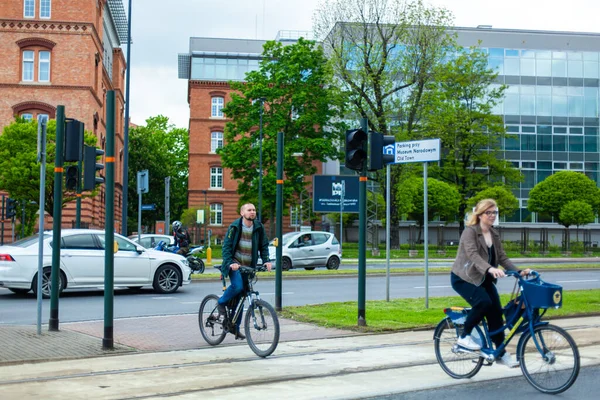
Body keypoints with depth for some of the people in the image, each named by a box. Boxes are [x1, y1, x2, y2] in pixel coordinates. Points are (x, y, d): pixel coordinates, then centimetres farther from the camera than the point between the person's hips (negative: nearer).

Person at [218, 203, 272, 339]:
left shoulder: (259, 227, 1)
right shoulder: (235, 227, -9)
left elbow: (264, 245, 7)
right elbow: (226, 246, -12)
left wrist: (266, 260, -9)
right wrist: (229, 263, -25)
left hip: (248, 266, 4)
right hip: (235, 264, -4)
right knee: (238, 286, -30)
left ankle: (235, 327, 17)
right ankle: (222, 302, -2)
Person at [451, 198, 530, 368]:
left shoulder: (494, 235, 7)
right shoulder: (470, 231, -16)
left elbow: (502, 257, 2)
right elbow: (472, 254, -32)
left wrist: (518, 271, -14)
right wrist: (490, 269, -48)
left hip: (484, 279, 7)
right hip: (463, 278, -7)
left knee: (496, 311, -3)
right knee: (483, 302, -29)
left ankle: (501, 353, 8)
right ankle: (464, 336, -10)